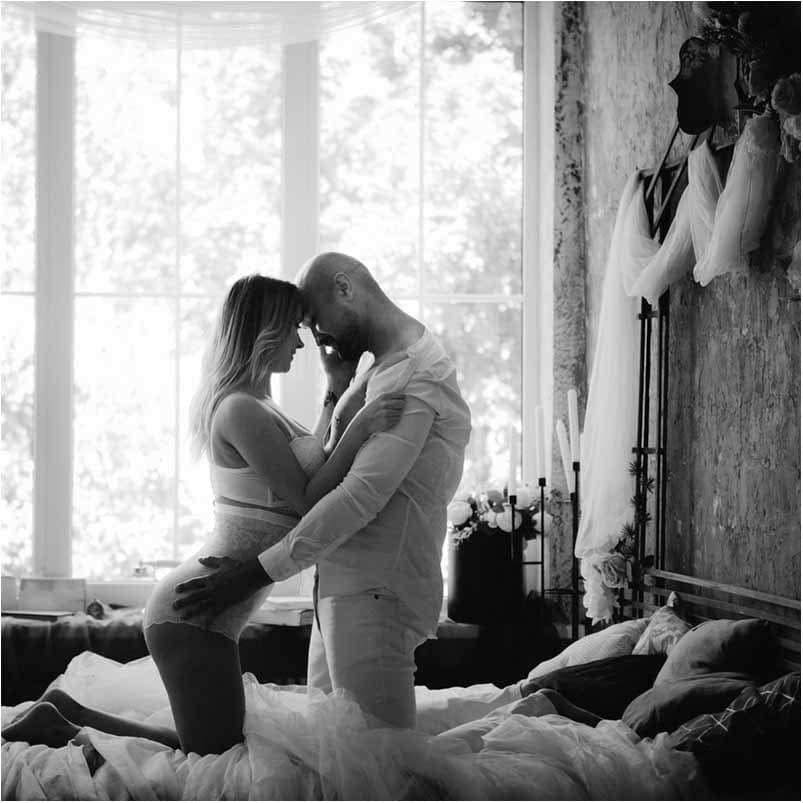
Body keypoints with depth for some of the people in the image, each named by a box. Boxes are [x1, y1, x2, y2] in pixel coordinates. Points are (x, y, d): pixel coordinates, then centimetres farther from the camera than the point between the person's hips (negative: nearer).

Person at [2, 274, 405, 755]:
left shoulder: (250, 404, 14)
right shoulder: (242, 410, -17)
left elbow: (313, 469, 21)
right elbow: (309, 499, -15)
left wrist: (338, 393, 19)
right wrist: (359, 427, -17)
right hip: (194, 615, -10)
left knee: (215, 751, 15)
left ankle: (66, 716, 16)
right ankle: (62, 728, 0)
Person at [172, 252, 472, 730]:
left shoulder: (411, 373, -15)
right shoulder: (391, 364, 21)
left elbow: (364, 494, -24)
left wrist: (258, 573, -24)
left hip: (375, 594, -11)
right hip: (348, 587, 11)